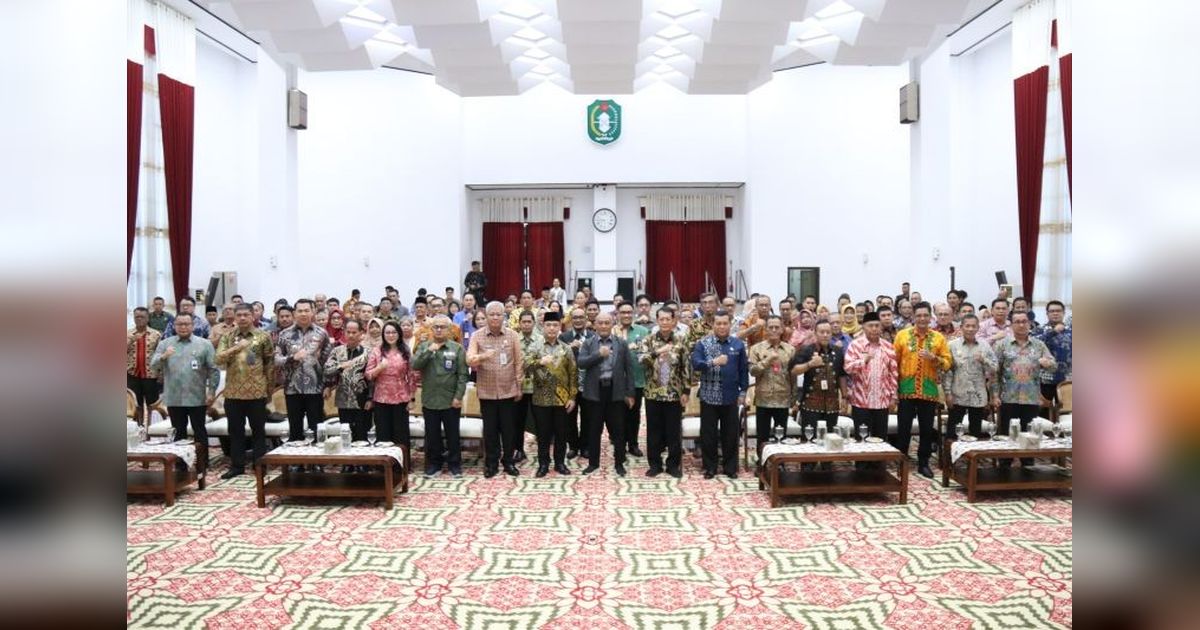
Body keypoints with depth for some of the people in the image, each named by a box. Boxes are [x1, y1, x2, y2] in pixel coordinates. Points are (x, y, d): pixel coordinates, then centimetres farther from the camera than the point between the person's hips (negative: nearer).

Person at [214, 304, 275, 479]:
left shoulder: (263, 337, 0)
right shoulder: (227, 338, 7)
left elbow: (270, 364, 2)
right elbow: (219, 359, -6)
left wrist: (268, 388, 0)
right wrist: (236, 348, -20)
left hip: (257, 392, -3)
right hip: (233, 392, 3)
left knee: (258, 430, 5)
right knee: (235, 431, 9)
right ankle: (237, 466, 18)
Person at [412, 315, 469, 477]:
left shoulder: (457, 348, -1)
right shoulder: (424, 346, 7)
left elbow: (462, 375, -5)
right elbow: (414, 365, -8)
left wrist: (459, 396, -12)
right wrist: (429, 351, -17)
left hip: (451, 400, -2)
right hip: (430, 400, 2)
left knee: (453, 435, 7)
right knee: (432, 435, 10)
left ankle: (454, 464, 19)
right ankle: (433, 464, 22)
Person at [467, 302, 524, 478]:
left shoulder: (512, 335, 1)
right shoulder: (477, 335, -2)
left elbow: (518, 362, 4)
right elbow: (469, 360, -12)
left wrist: (519, 386, 2)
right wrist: (482, 356, -32)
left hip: (508, 390, 1)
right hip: (486, 391, -1)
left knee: (508, 428, 8)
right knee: (490, 429, 7)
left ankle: (508, 461, 21)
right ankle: (491, 463, 18)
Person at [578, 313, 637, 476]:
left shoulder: (621, 343, 5)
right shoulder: (588, 343, 5)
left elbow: (629, 368, 4)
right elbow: (581, 363, -9)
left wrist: (630, 393, 0)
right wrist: (598, 354, -18)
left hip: (616, 391, 0)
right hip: (595, 391, 0)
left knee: (618, 429, 4)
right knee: (594, 429, 7)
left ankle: (619, 463, 16)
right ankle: (593, 462, 19)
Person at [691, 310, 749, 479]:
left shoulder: (738, 344, 4)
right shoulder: (702, 343, -2)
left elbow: (744, 370, 7)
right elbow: (695, 364, -14)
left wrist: (743, 392, 3)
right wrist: (713, 362, -28)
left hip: (730, 397, 1)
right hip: (709, 396, -1)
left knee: (731, 434, 8)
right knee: (708, 434, 5)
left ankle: (730, 467, 20)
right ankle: (710, 467, 17)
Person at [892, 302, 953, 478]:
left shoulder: (938, 337, 4)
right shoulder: (902, 335, 1)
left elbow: (948, 363, 3)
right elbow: (894, 362, 2)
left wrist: (933, 358, -15)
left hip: (929, 391, 1)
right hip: (906, 389, -1)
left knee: (927, 429, 8)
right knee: (903, 428, 3)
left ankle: (923, 463, 19)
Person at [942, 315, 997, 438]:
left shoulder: (985, 346, 6)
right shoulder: (952, 345, 0)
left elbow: (994, 370, 4)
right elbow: (946, 371, -2)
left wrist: (984, 361, -14)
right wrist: (948, 392, -7)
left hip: (978, 398, 2)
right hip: (957, 396, -2)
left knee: (976, 432, 9)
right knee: (952, 431, 2)